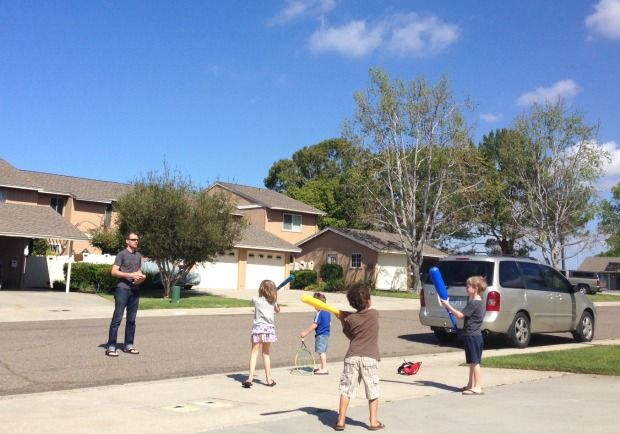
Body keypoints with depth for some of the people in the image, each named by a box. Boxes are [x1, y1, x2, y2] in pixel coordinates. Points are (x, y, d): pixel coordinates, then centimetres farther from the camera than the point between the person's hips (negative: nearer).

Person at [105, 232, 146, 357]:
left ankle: (128, 345, 17)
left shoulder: (138, 256, 17)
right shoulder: (121, 254, -3)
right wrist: (130, 275, -16)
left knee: (131, 319, 9)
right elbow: (114, 272, -9)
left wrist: (141, 276, 2)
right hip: (123, 289, -6)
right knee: (117, 318, -7)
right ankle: (111, 347, -6)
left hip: (135, 290, 6)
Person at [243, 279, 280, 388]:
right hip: (269, 329, 3)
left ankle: (250, 378, -14)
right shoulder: (273, 301, 4)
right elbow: (277, 310, 24)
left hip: (258, 328, -2)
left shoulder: (256, 300, -4)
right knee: (266, 353, 16)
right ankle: (268, 379, 20)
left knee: (254, 353, 0)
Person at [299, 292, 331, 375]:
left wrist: (305, 333, -16)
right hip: (326, 334, 10)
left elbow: (314, 325, -21)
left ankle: (324, 369, -7)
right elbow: (329, 323, 17)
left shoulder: (319, 313, -18)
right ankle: (323, 367, 28)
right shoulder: (328, 312, 10)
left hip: (320, 335, -10)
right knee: (323, 351, 19)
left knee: (321, 351, -6)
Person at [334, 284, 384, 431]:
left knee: (346, 390, 7)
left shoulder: (349, 319, 2)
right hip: (370, 358, -1)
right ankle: (374, 422, 13)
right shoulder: (374, 314, 1)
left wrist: (342, 320, 19)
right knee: (373, 391, 9)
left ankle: (341, 421, 10)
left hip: (352, 357, 1)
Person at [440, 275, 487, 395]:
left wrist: (448, 305, -13)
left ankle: (478, 387, -4)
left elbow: (460, 315, -19)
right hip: (475, 335, 10)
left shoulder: (473, 303, -18)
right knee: (473, 362, 15)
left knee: (474, 362, -6)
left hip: (471, 336, -10)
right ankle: (471, 384, 24)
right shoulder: (479, 302, 13)